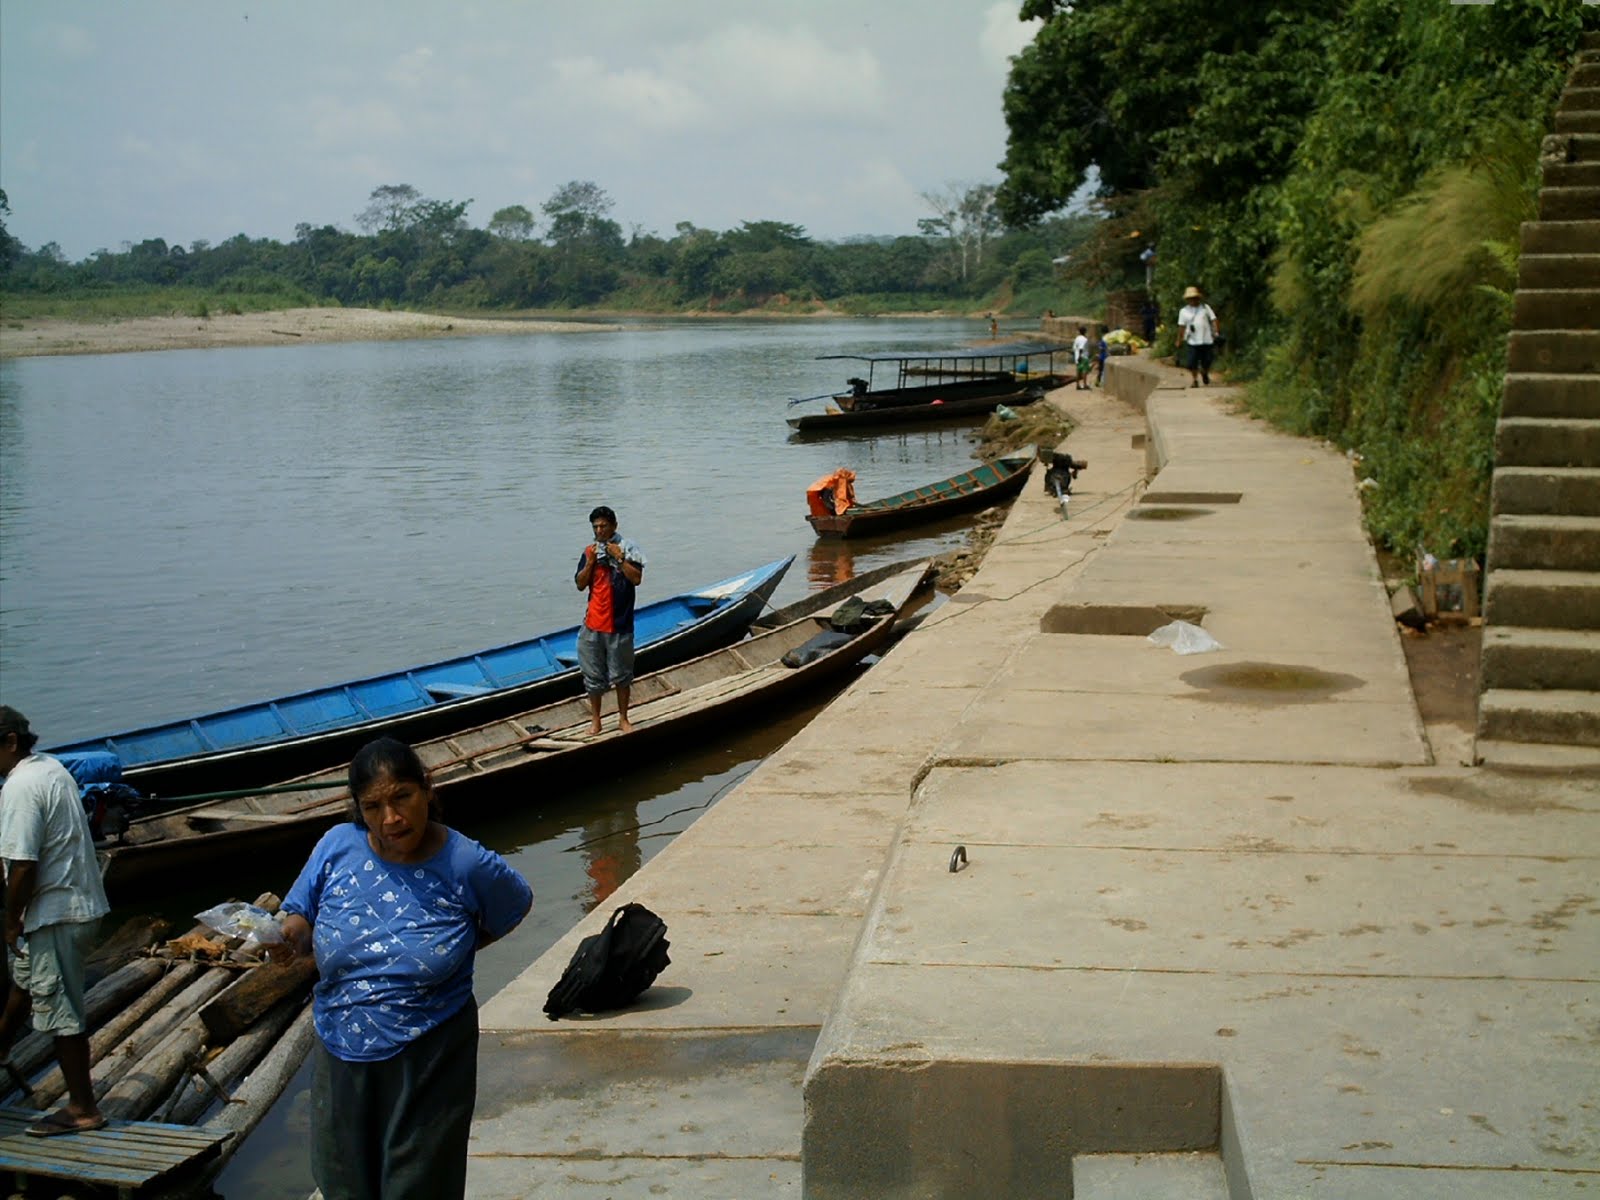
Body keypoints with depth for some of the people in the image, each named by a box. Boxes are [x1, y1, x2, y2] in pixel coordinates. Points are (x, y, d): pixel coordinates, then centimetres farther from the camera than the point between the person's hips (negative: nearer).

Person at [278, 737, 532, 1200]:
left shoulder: (467, 865, -13)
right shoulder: (337, 846, -8)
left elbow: (517, 905, 6)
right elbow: (300, 918, 1)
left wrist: (456, 950, 0)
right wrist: (288, 937, -21)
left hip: (428, 1062, -3)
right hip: (342, 1055, 3)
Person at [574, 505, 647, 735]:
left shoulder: (627, 548, -6)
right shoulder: (589, 551, 5)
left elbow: (636, 578, -14)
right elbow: (580, 585, 4)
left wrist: (619, 557, -19)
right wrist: (590, 562, -9)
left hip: (619, 623, -3)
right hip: (593, 623, 3)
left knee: (621, 674, 10)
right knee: (593, 675, 9)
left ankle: (623, 718, 24)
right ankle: (595, 720, 20)